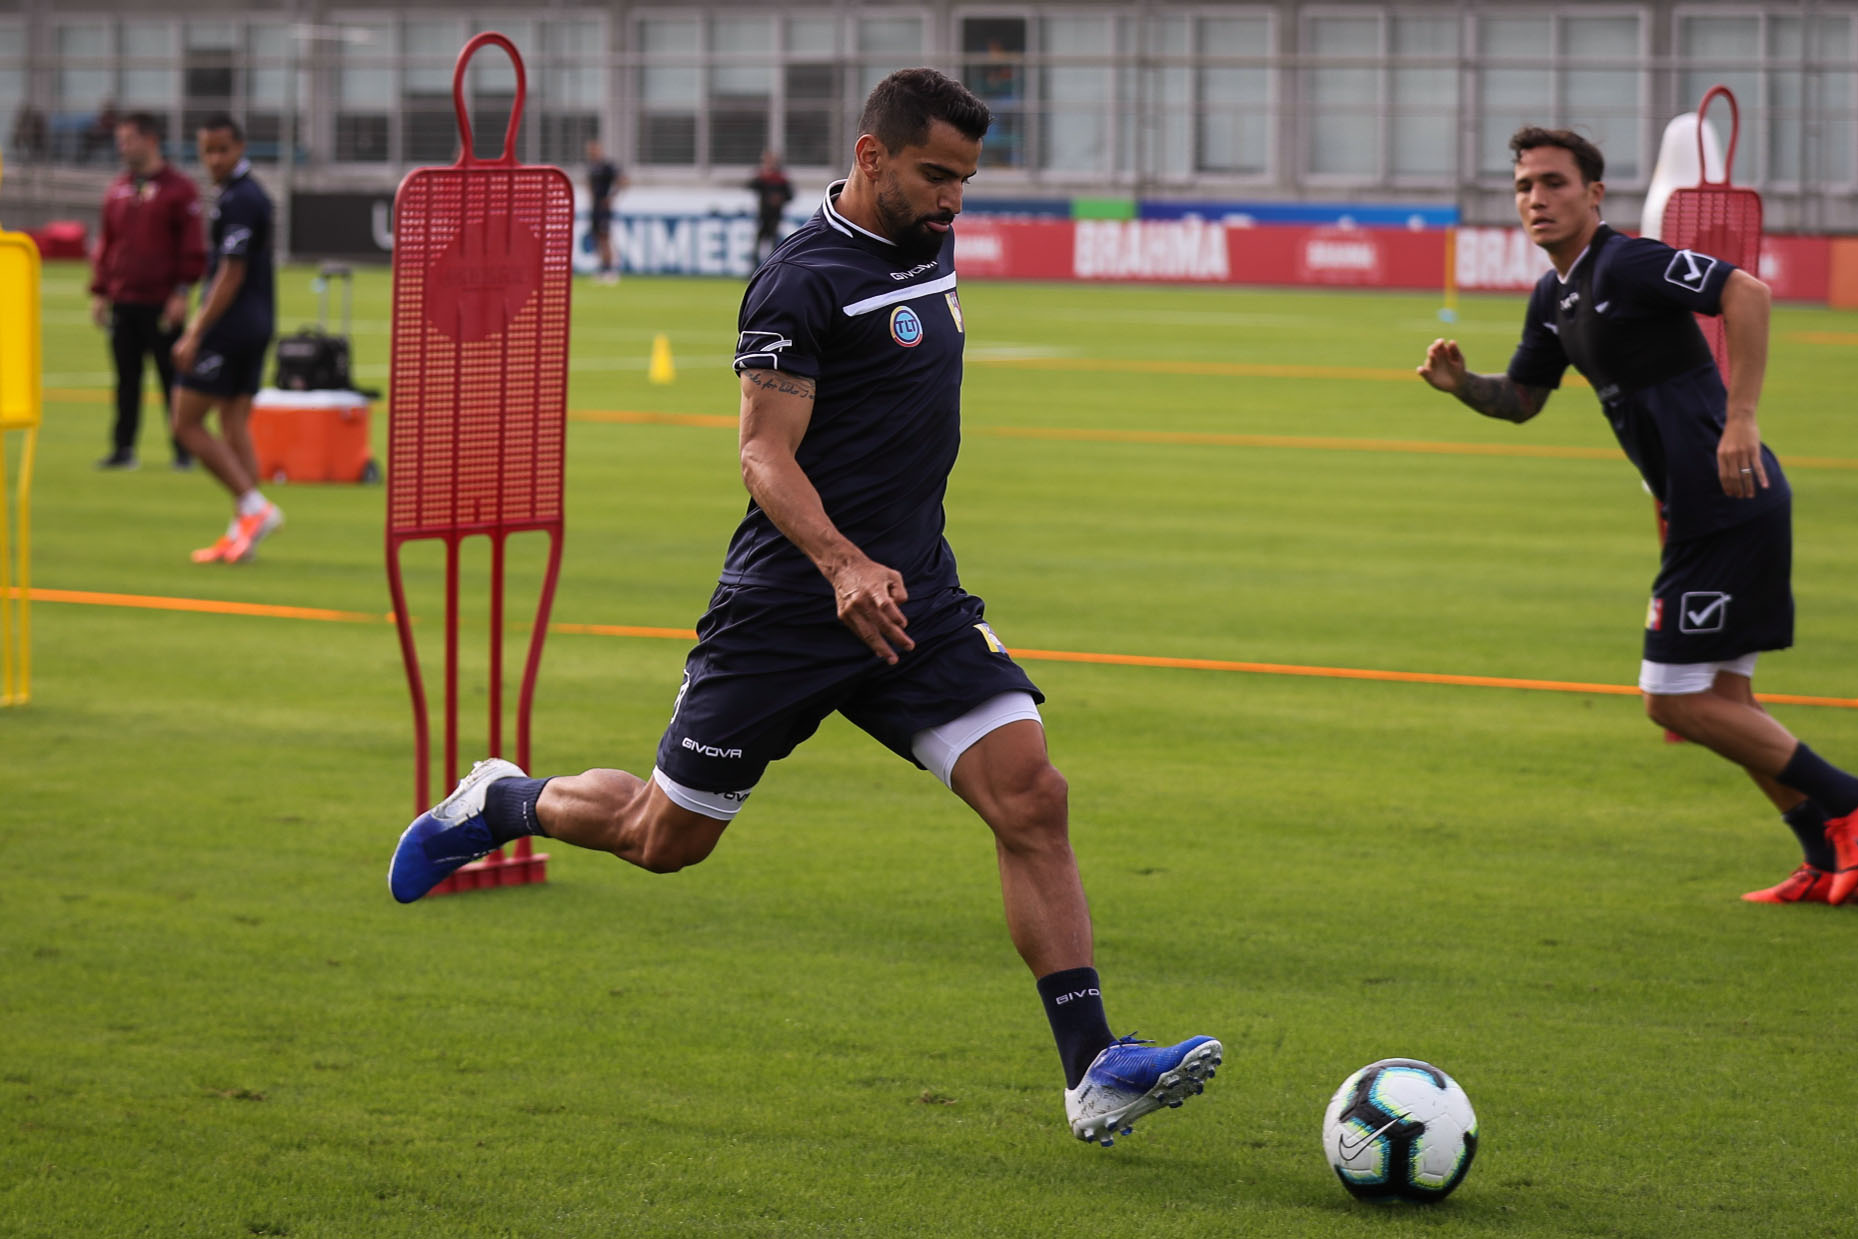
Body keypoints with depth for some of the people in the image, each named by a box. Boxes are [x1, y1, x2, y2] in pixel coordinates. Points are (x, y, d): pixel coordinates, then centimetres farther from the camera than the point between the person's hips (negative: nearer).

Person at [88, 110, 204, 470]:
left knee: (172, 376, 0)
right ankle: (123, 449, 12)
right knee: (127, 379, 8)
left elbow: (192, 247, -7)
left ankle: (184, 450, 6)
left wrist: (181, 292, -13)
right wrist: (99, 292, 10)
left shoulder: (179, 189, -4)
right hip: (122, 302, 5)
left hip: (162, 305, -5)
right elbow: (105, 244, 16)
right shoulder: (117, 190, 13)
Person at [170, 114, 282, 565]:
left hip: (229, 325, -10)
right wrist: (198, 323, 26)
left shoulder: (237, 201, -16)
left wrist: (195, 334, -19)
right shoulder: (254, 195, 14)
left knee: (187, 423, -3)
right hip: (257, 325, 10)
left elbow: (230, 276, -20)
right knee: (236, 426, 9)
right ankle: (241, 535, 6)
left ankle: (254, 506, -9)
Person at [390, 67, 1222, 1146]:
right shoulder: (804, 278, -14)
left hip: (917, 594, 6)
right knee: (665, 839, 6)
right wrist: (844, 567, -35)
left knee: (1032, 795, -12)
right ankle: (504, 803, 37)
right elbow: (767, 457, -20)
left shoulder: (932, 249, 11)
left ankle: (1094, 1072, -14)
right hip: (788, 606, -6)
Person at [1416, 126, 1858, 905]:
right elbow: (1521, 398, 27)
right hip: (1711, 513, 10)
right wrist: (1460, 383, 6)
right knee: (1720, 700, 13)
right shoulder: (1554, 298, 15)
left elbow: (1746, 292, -25)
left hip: (1727, 507, -10)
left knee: (1675, 700, -6)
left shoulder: (1627, 265, -14)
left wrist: (1740, 420, -30)